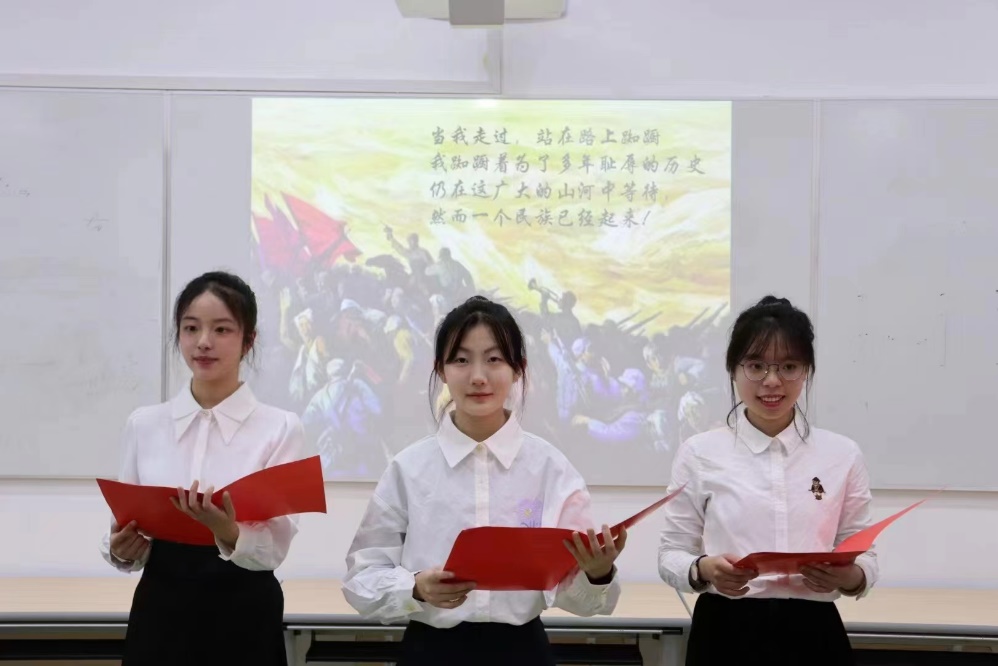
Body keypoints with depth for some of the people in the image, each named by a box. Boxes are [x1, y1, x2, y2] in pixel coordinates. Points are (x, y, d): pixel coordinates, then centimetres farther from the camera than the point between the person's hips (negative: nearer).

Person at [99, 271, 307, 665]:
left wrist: (229, 533, -30)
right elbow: (125, 525, 7)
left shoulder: (280, 428, -6)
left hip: (243, 620, -2)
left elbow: (275, 547, -12)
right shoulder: (144, 424, 4)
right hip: (161, 615, 2)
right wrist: (121, 549, -14)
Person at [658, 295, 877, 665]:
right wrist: (705, 570, -20)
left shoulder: (843, 455, 4)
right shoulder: (699, 453, -1)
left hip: (812, 636, 1)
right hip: (726, 636, -1)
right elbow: (672, 554, 1)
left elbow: (864, 557, 6)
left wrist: (847, 576, -16)